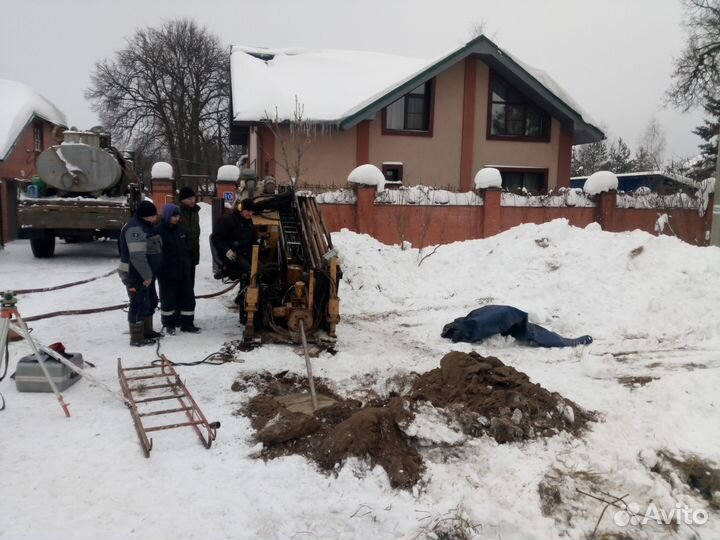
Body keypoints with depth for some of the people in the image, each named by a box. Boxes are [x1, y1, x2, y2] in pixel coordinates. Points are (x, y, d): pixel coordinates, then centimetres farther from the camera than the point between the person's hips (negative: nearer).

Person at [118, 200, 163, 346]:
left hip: (145, 274, 11)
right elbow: (137, 255, -29)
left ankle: (147, 331, 31)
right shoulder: (135, 229, -22)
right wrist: (146, 275, -25)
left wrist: (149, 274, 19)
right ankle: (137, 338, 3)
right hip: (135, 275, -11)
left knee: (151, 301, 18)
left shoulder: (144, 226, 13)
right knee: (139, 304, -5)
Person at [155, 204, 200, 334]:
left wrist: (188, 264, 16)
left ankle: (187, 323, 17)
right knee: (168, 299, 7)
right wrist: (158, 270, -13)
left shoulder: (181, 229, 8)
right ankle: (169, 324, 22)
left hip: (183, 271, 6)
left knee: (188, 296, 7)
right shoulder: (158, 231, -12)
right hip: (167, 272, -6)